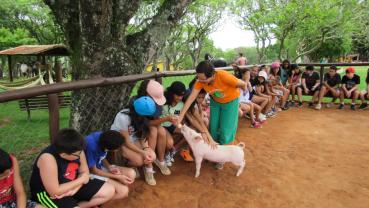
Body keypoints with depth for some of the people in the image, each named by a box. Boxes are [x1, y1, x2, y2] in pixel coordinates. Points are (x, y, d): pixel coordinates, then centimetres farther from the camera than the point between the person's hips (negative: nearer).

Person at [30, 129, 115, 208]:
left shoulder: (76, 150, -13)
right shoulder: (47, 158, -31)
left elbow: (85, 172, -2)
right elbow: (55, 191, -28)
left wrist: (73, 190, -20)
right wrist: (81, 180, -19)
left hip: (73, 185, 6)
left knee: (109, 191, -3)